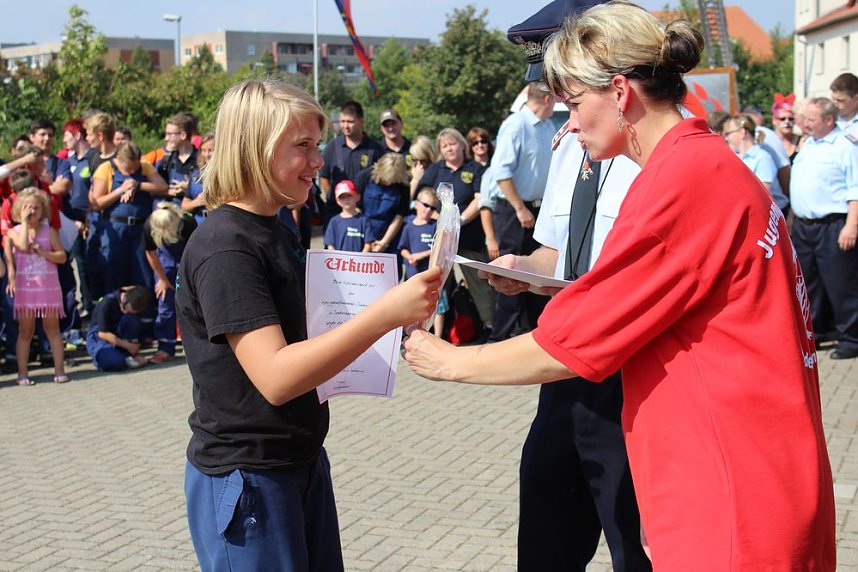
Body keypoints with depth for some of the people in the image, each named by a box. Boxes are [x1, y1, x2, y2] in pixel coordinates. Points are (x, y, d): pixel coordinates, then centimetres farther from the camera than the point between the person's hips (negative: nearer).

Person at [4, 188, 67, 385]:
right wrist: (24, 222, -13)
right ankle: (23, 372, 8)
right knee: (25, 331, 4)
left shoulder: (49, 231, 3)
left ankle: (59, 369, 9)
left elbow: (62, 256, -1)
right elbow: (23, 246, -21)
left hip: (49, 286, 1)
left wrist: (43, 252, -15)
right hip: (25, 287, -1)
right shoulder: (14, 232, 0)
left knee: (52, 328, 6)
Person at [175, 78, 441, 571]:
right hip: (246, 476, -9)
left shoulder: (277, 232, 10)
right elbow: (275, 377, -28)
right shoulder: (223, 247, -20)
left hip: (304, 460, 9)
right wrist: (384, 313, -33)